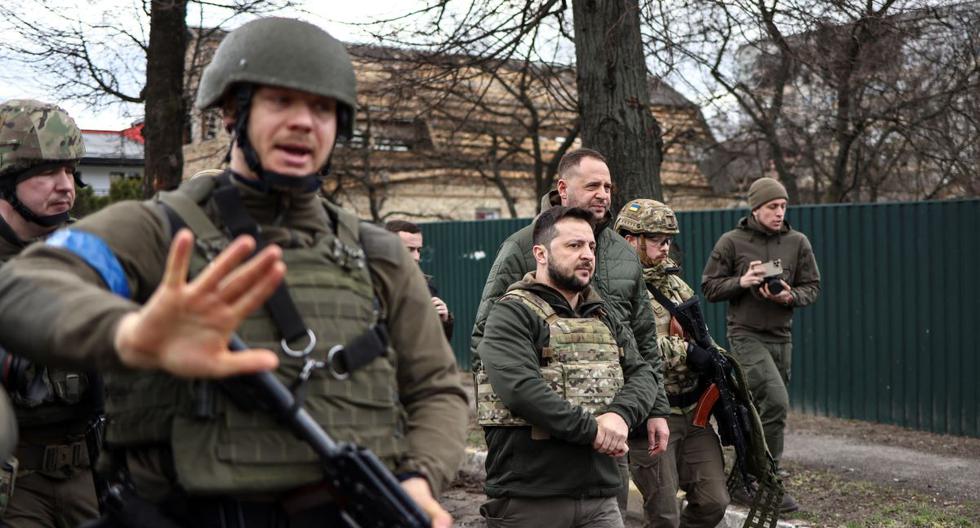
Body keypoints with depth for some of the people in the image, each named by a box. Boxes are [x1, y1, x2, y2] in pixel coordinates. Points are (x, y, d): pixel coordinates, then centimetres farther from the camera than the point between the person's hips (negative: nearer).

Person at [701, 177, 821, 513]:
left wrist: (790, 296, -13)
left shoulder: (797, 242, 4)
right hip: (746, 335, -4)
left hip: (781, 337, 5)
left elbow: (812, 287, 8)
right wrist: (741, 282, -17)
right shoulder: (732, 242, -4)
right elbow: (709, 287, 0)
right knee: (776, 401, -19)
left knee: (762, 409, 11)